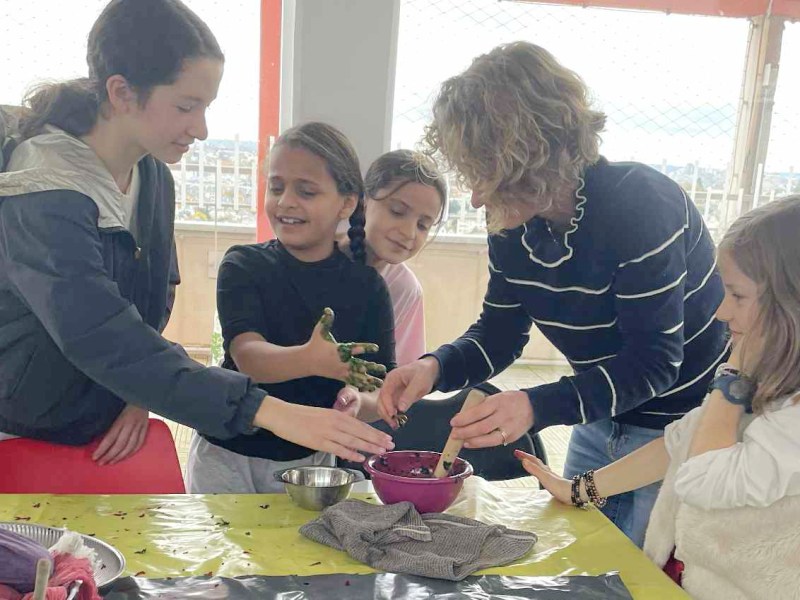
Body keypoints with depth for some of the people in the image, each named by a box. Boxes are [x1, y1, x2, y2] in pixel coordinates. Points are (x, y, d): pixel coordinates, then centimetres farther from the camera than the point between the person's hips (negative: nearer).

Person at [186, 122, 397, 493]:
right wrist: (310, 360, -45)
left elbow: (383, 394, -8)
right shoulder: (243, 266, -9)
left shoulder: (367, 286, -6)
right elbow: (247, 355, -25)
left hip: (311, 461, 1)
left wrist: (358, 403, -31)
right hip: (227, 456, -1)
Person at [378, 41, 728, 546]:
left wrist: (538, 407, -41)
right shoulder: (513, 226, -7)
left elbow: (654, 362, -29)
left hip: (685, 425, -6)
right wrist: (436, 367, -21)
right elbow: (498, 336, -1)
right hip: (603, 419, 7)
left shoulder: (641, 205, -28)